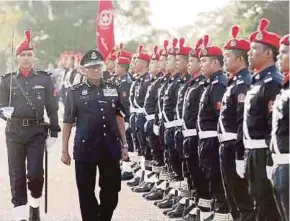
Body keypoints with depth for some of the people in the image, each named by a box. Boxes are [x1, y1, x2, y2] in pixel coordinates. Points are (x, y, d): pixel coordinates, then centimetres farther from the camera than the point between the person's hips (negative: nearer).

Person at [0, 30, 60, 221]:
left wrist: (54, 132, 1)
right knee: (17, 176, 1)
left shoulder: (44, 79, 3)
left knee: (35, 173, -7)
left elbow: (52, 107, 4)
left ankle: (35, 206, 20)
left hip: (37, 131, -1)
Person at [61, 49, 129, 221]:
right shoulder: (75, 92, -2)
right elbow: (68, 122, -1)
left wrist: (124, 144, 8)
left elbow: (119, 118, 12)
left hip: (110, 148, 3)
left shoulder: (113, 90, 6)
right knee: (86, 192, 4)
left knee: (112, 190, 8)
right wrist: (65, 150, -3)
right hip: (85, 149, -3)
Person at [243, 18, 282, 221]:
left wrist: (271, 159, -25)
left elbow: (276, 123, -22)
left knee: (267, 199, -4)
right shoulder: (257, 80, 15)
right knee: (257, 196, 16)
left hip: (264, 152, -10)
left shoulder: (273, 82, -16)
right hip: (253, 151, 10)